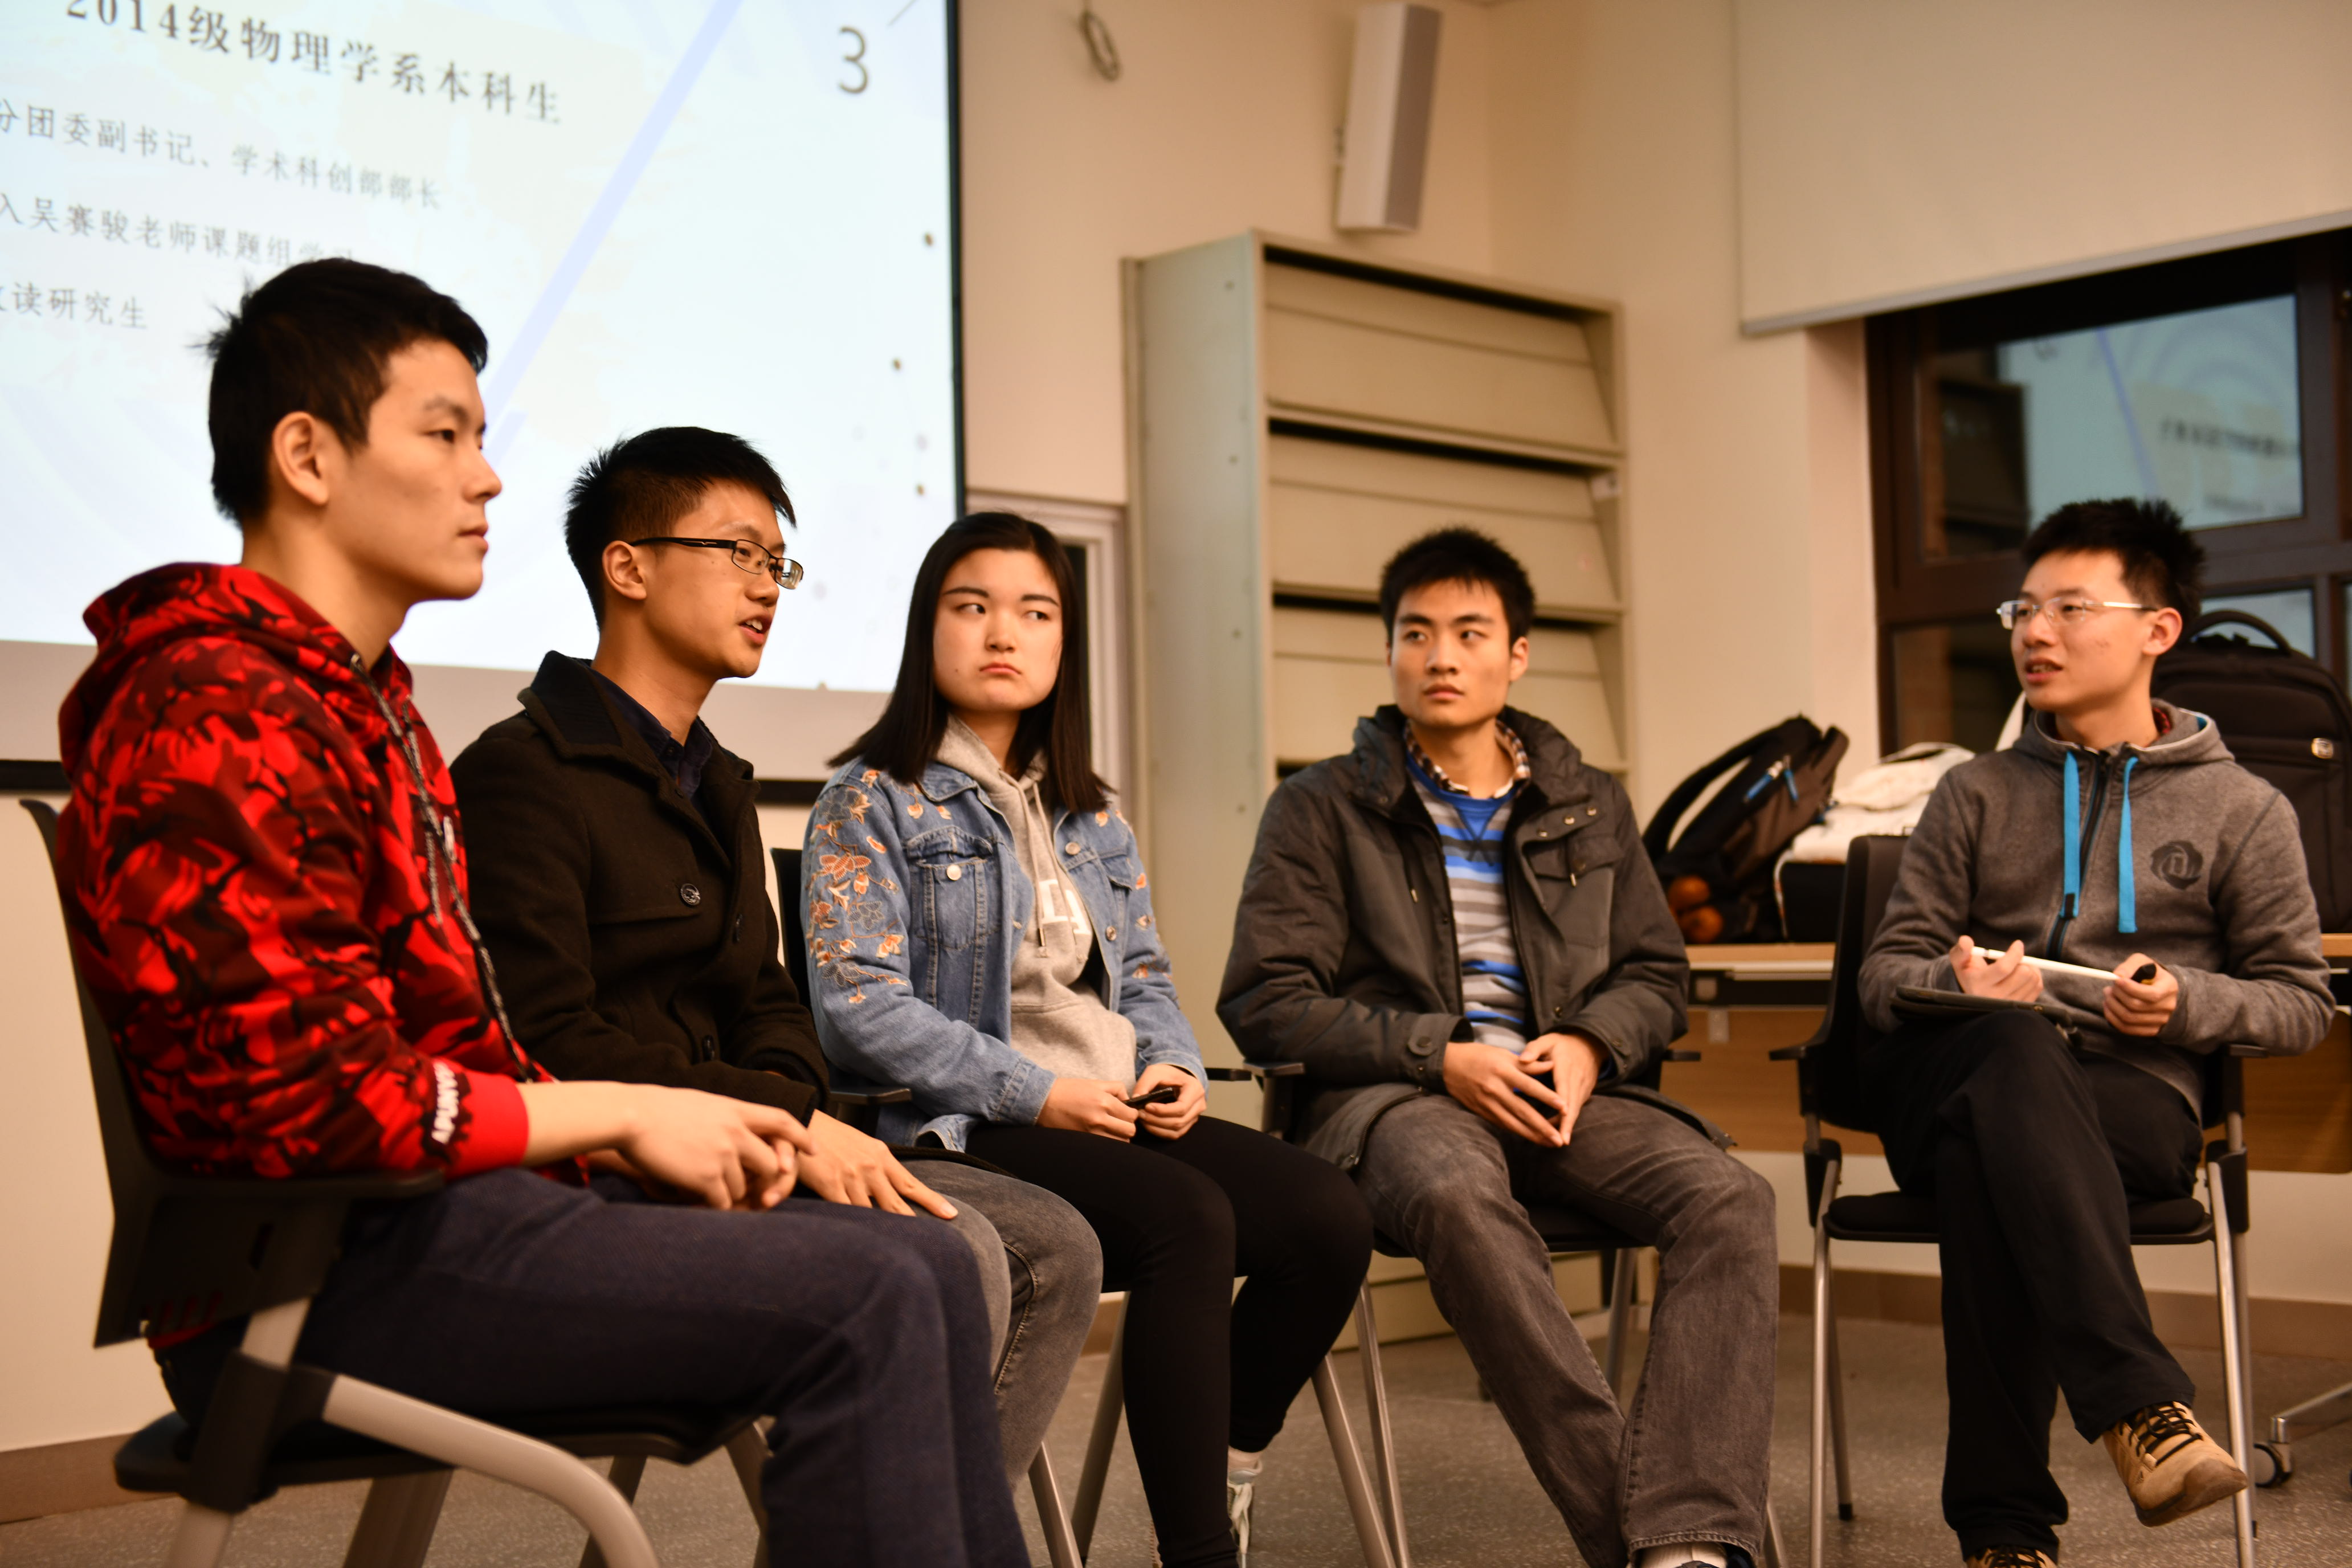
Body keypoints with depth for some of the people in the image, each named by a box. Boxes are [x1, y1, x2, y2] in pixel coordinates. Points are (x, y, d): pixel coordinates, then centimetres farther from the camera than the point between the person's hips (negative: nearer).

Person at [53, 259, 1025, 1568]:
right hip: (319, 1273, -10)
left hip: (447, 1204, 10)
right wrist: (620, 1114, -11)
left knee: (931, 1269, 1)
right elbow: (321, 1105, -22)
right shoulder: (220, 720, -14)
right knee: (861, 1304, -22)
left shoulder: (372, 704, 21)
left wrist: (657, 1128, 4)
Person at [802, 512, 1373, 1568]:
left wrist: (1173, 1068, -2)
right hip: (969, 1130, -6)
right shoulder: (873, 804, 1)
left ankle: (1227, 1476, 1)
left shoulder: (1092, 817, 22)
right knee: (1188, 1217, -32)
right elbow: (858, 1006, -11)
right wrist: (1037, 1094, -16)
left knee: (1329, 1219, -18)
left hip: (1121, 1115, 6)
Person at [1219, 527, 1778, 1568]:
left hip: (1561, 1089, 4)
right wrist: (1440, 1056, -12)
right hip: (1392, 1094, -3)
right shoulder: (1321, 809, 9)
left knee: (1729, 1201, -27)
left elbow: (1655, 973, 21)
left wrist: (1591, 1046, -4)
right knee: (1459, 1196, -40)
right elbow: (1265, 1003, 1)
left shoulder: (1590, 809, 21)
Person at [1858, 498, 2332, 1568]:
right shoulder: (1977, 795, 19)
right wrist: (1960, 982, -11)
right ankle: (2140, 1405, -51)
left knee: (1978, 1151, -39)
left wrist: (2185, 1001, -10)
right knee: (2011, 1050, -39)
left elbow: (2301, 1003, 12)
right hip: (1944, 1078, 2)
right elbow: (1884, 975, 14)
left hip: (2134, 1106, -1)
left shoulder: (2240, 811, 14)